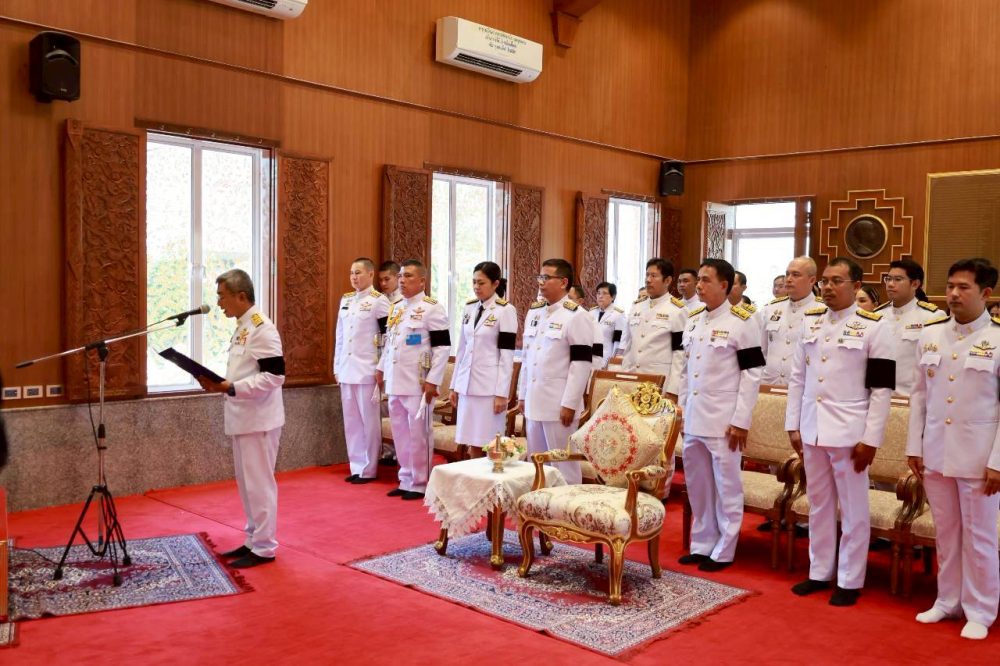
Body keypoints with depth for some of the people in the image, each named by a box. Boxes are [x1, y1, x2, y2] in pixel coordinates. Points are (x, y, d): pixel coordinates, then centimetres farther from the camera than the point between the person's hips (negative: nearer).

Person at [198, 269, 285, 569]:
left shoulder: (262, 329, -17)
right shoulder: (241, 328, 13)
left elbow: (274, 376, -22)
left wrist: (230, 388, -25)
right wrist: (220, 384, 5)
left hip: (259, 420, -10)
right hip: (242, 418, 10)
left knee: (259, 484, -2)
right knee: (246, 483, 16)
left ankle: (264, 547, 8)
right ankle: (253, 540, 27)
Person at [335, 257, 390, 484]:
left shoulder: (379, 301, -7)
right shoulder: (345, 300, 13)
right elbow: (340, 336, 16)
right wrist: (337, 367, 13)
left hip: (368, 371, -6)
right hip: (347, 370, 6)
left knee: (369, 421, 2)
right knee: (351, 421, 11)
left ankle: (369, 469, 11)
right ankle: (356, 466, 20)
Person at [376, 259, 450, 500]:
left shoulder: (432, 308, -9)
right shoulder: (395, 308, 14)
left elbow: (442, 347, -12)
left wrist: (433, 381, -16)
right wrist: (381, 368, 17)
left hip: (417, 384, -7)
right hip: (395, 382, 7)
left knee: (418, 435, 1)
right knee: (400, 433, 13)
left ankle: (419, 484, 12)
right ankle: (406, 480, 24)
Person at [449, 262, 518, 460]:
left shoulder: (506, 310, -6)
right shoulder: (469, 308, 11)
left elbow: (507, 355, -9)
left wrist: (502, 393, -13)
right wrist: (454, 385, 13)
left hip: (490, 386, -5)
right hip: (467, 384, 6)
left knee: (488, 447, -3)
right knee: (465, 444, 6)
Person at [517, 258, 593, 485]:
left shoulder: (576, 315, -9)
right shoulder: (533, 312, 13)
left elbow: (581, 363, -13)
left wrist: (569, 403, -16)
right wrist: (522, 395, 15)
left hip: (559, 403, -7)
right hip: (533, 400, 7)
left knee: (563, 462, 1)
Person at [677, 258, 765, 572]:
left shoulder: (742, 322, -8)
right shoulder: (694, 320, 11)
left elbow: (752, 375, -10)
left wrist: (741, 420, -13)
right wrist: (681, 409, 13)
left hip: (723, 421, -6)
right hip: (693, 419, 6)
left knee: (726, 487, 4)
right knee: (697, 486, 14)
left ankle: (723, 551, 15)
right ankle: (701, 544, 27)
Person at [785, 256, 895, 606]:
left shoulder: (874, 326, -6)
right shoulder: (810, 321, 8)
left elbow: (882, 388, -8)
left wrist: (870, 439, -11)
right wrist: (793, 425, 7)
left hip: (849, 432, -5)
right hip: (812, 429, 5)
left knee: (853, 510, 6)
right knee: (818, 506, 15)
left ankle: (850, 581, 18)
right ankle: (819, 572, 27)